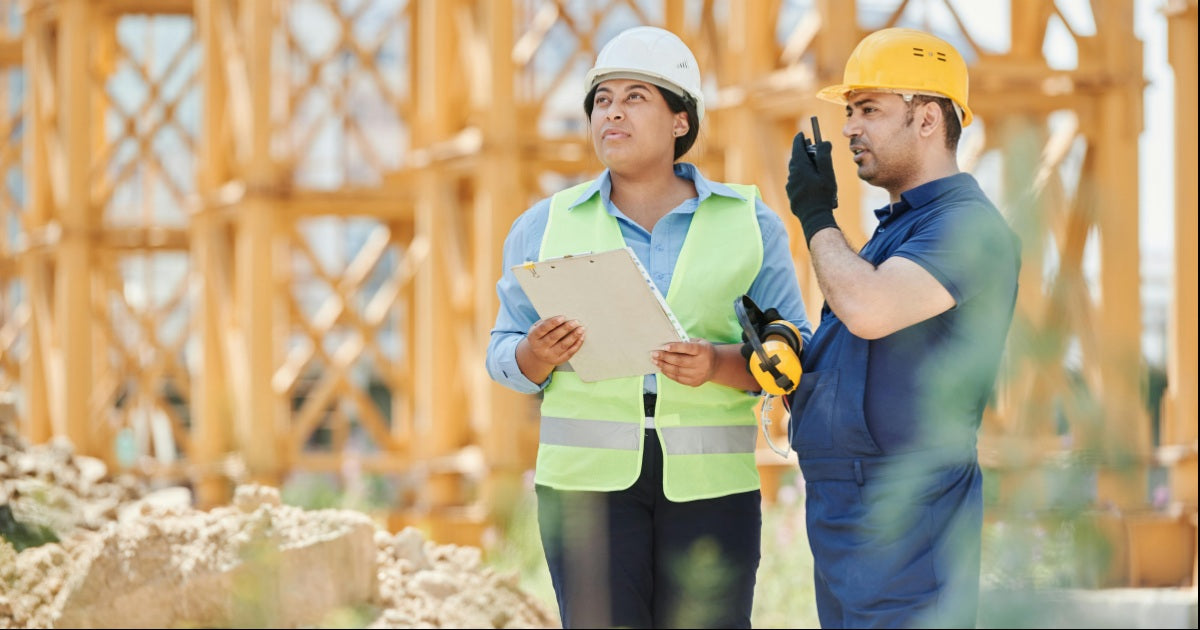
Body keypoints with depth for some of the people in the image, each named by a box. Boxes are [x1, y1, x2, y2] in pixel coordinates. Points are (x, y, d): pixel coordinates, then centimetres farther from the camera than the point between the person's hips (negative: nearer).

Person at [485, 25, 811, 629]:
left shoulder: (750, 222, 7)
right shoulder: (545, 226, 10)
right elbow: (506, 356, 10)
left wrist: (720, 365, -17)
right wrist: (539, 354, -13)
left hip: (709, 481, 0)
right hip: (588, 473, 0)